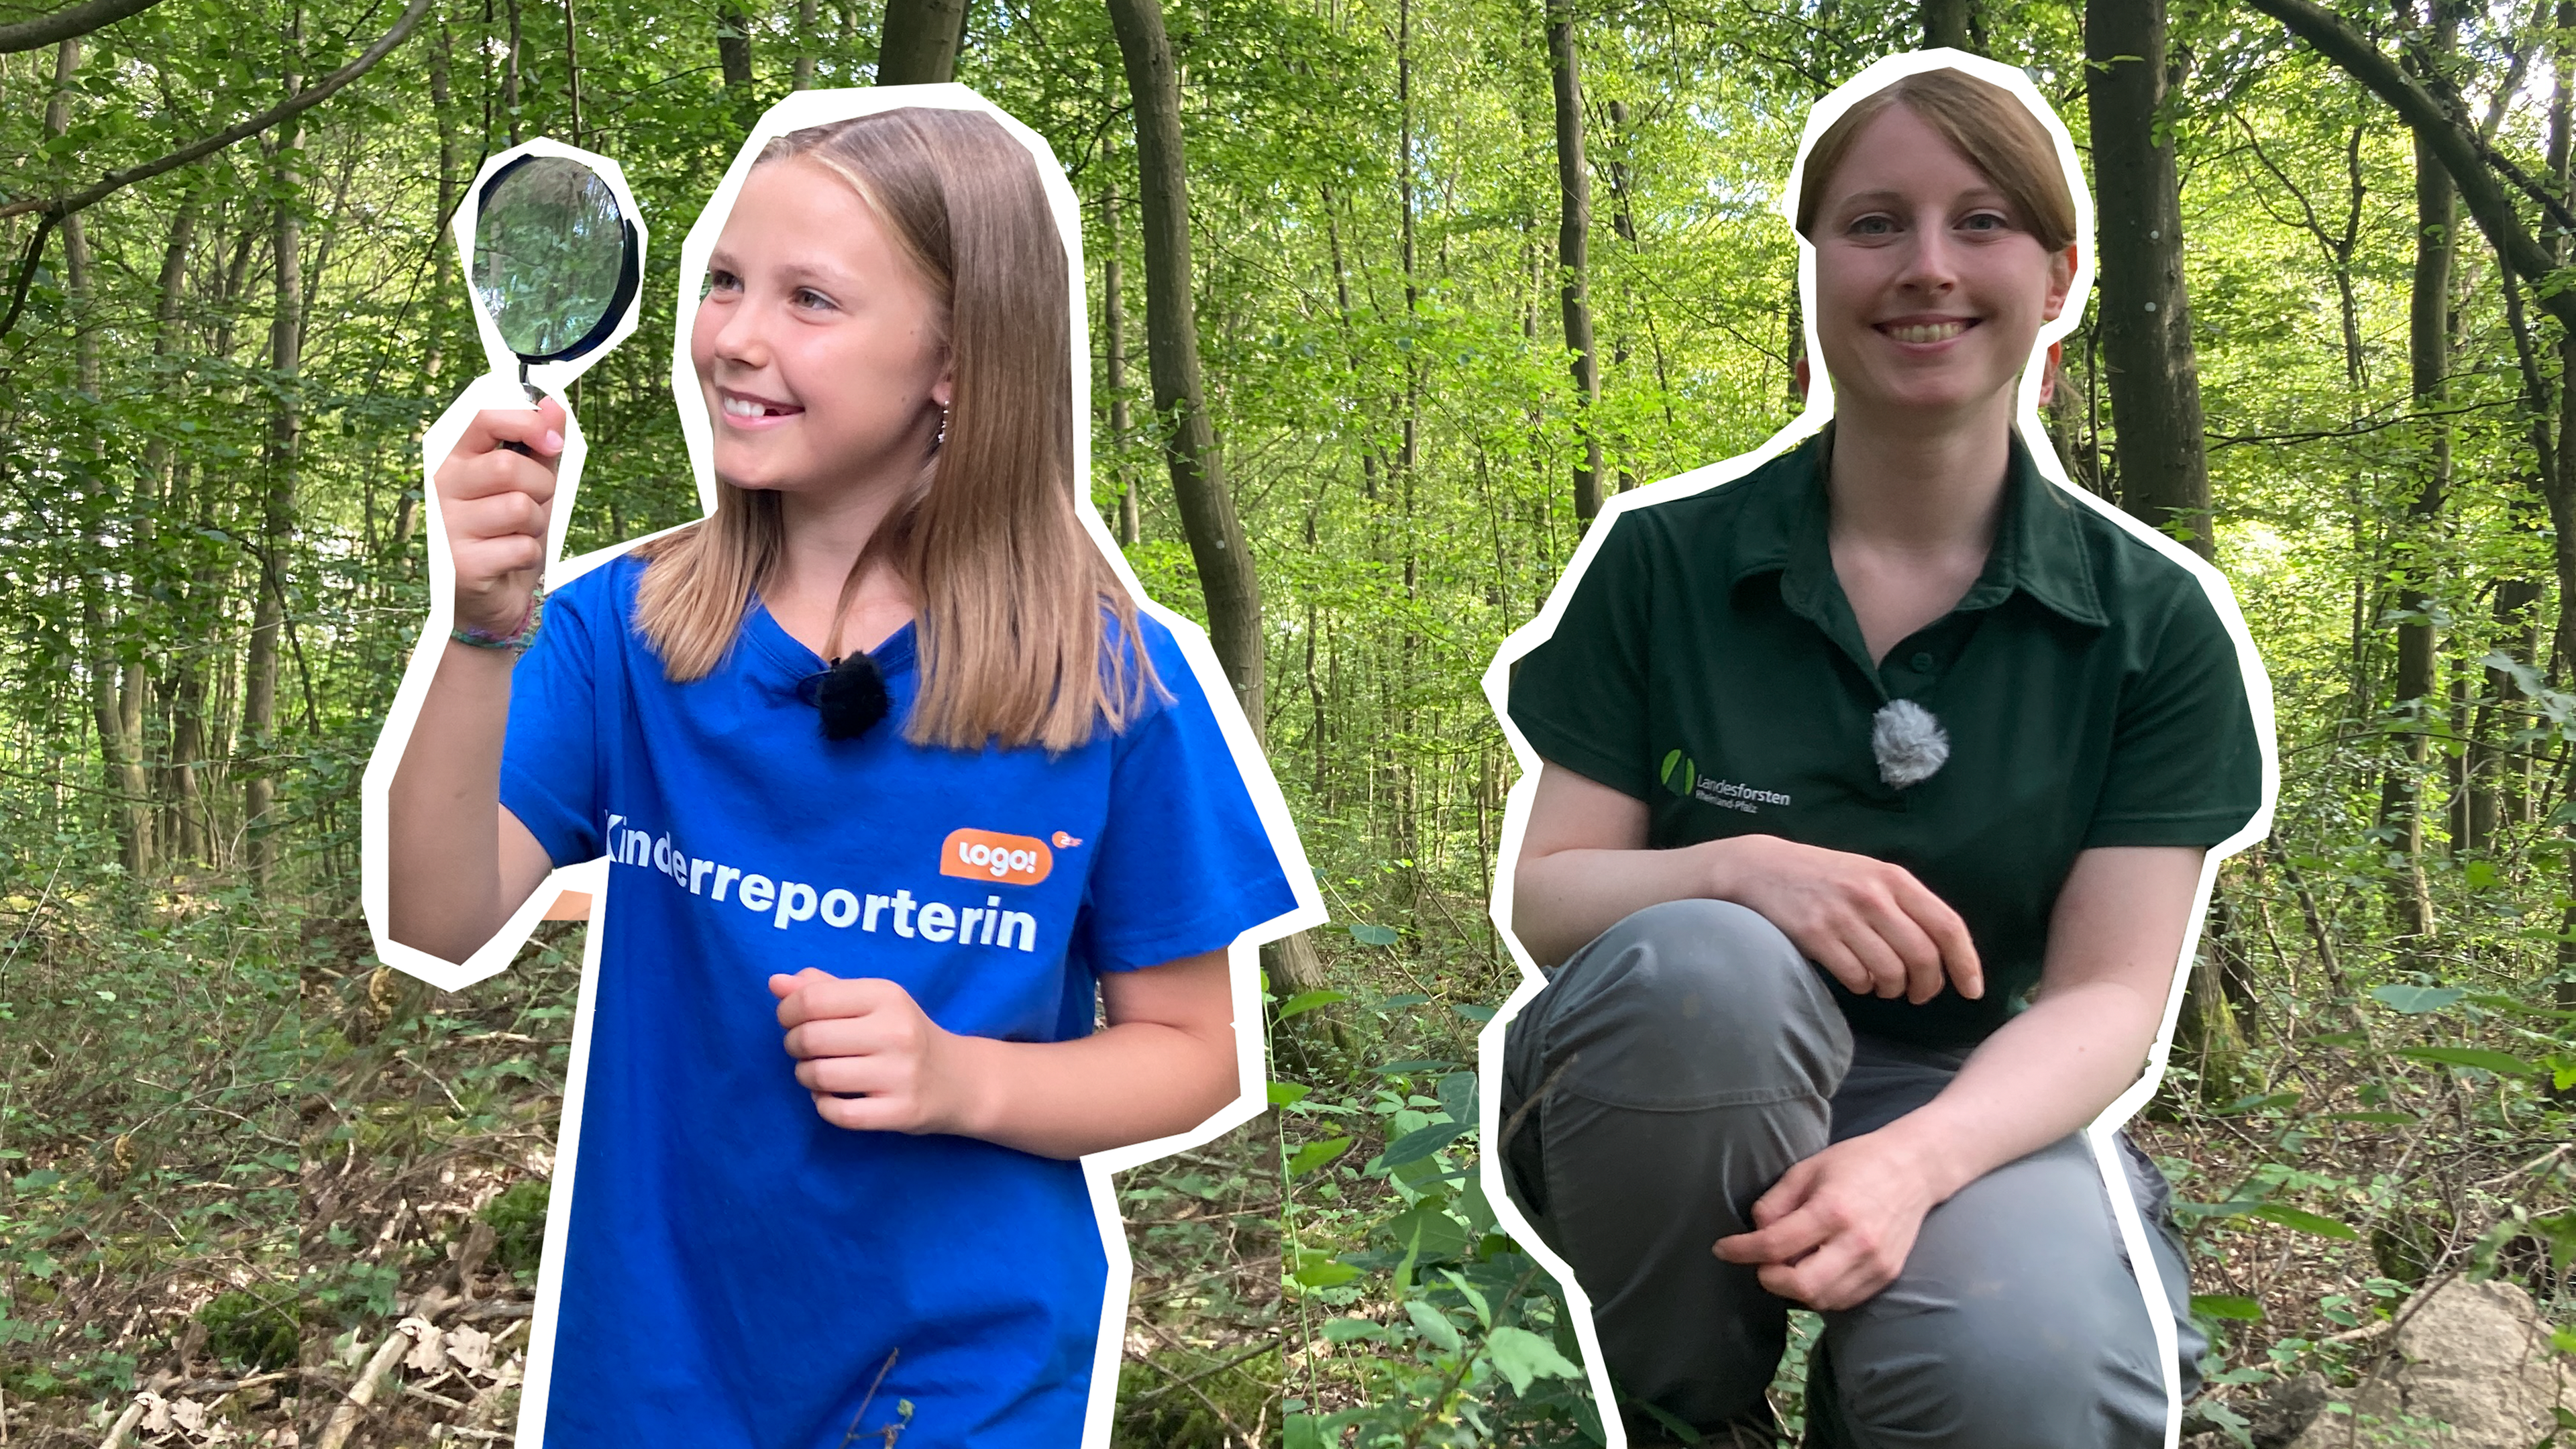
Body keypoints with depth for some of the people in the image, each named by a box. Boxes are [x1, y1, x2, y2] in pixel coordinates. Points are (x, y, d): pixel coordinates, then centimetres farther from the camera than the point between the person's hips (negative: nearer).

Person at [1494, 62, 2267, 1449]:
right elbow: (1545, 893, -3)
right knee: (1698, 963, -35)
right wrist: (1742, 873, -26)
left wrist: (1916, 1160, -28)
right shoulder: (1662, 563, -1)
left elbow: (2108, 996, -7)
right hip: (1675, 1089, 1)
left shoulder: (2153, 621, -1)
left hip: (1982, 1109, 0)